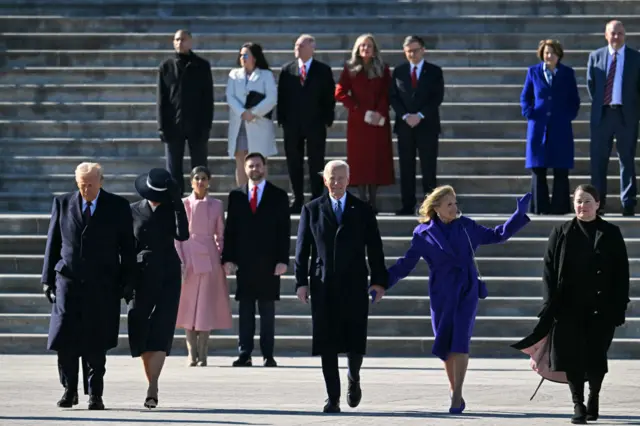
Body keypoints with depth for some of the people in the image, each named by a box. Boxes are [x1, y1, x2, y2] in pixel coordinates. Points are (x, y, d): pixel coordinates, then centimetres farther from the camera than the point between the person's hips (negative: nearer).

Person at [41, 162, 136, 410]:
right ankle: (69, 390, 12)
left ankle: (95, 394, 6)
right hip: (68, 282, 1)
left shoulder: (118, 207, 3)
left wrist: (128, 283, 1)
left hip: (102, 287, -1)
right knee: (64, 340, -3)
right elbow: (52, 243, 10)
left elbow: (127, 248, 5)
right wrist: (48, 279, 6)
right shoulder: (62, 204, 7)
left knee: (95, 344, -3)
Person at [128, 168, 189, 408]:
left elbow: (182, 235, -13)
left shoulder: (172, 209, 4)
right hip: (141, 277, 1)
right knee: (141, 334, 3)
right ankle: (153, 387, 13)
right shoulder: (133, 211, 3)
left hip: (168, 277, -1)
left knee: (160, 332, -12)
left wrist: (178, 203, -16)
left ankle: (152, 388, -20)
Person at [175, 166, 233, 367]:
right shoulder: (183, 204, 4)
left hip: (209, 259, 0)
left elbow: (221, 235, 10)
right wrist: (179, 261, -6)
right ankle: (192, 354, 6)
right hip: (188, 257, 0)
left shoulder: (217, 205, 6)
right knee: (188, 305, 0)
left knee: (206, 306, -2)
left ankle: (203, 354, 2)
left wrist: (223, 259, 1)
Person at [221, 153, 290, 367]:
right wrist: (228, 258, -1)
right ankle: (244, 354, 0)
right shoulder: (236, 196, 11)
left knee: (267, 310, 2)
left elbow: (284, 230, 2)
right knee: (245, 309, 0)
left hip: (268, 261, -1)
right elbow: (230, 229, 9)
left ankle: (268, 354, 5)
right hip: (243, 261, 1)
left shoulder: (278, 196, 6)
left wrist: (283, 260, -6)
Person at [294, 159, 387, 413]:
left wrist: (379, 281, -1)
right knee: (327, 344, -2)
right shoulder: (312, 210, 7)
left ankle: (353, 379, 29)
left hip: (354, 286, 0)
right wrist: (301, 281, -2)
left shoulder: (363, 211, 7)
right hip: (323, 287, 0)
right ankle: (333, 398, 3)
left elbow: (374, 249, 6)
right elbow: (302, 248, 6)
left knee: (355, 342, -2)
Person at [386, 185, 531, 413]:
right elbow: (406, 264, 3)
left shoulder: (466, 226, 4)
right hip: (442, 294, 0)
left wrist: (520, 214, 9)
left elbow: (497, 235, 15)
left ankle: (457, 395, -15)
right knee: (445, 344, 3)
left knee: (460, 341, -14)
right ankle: (453, 387, 25)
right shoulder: (424, 234, 0)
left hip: (467, 292, 0)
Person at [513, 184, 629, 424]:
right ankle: (578, 404, 6)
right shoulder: (561, 233, 5)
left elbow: (621, 273, 3)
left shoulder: (610, 234, 3)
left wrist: (619, 306, -4)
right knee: (573, 358, -2)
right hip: (569, 308, 0)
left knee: (596, 356, 4)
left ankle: (593, 399, 23)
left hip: (601, 308, 0)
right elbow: (549, 270, 3)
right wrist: (551, 304, -6)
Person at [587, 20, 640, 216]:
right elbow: (590, 83, 13)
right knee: (598, 159, 2)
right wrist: (598, 103, 6)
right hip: (602, 114, 2)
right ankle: (598, 203, 8)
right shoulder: (596, 57, 8)